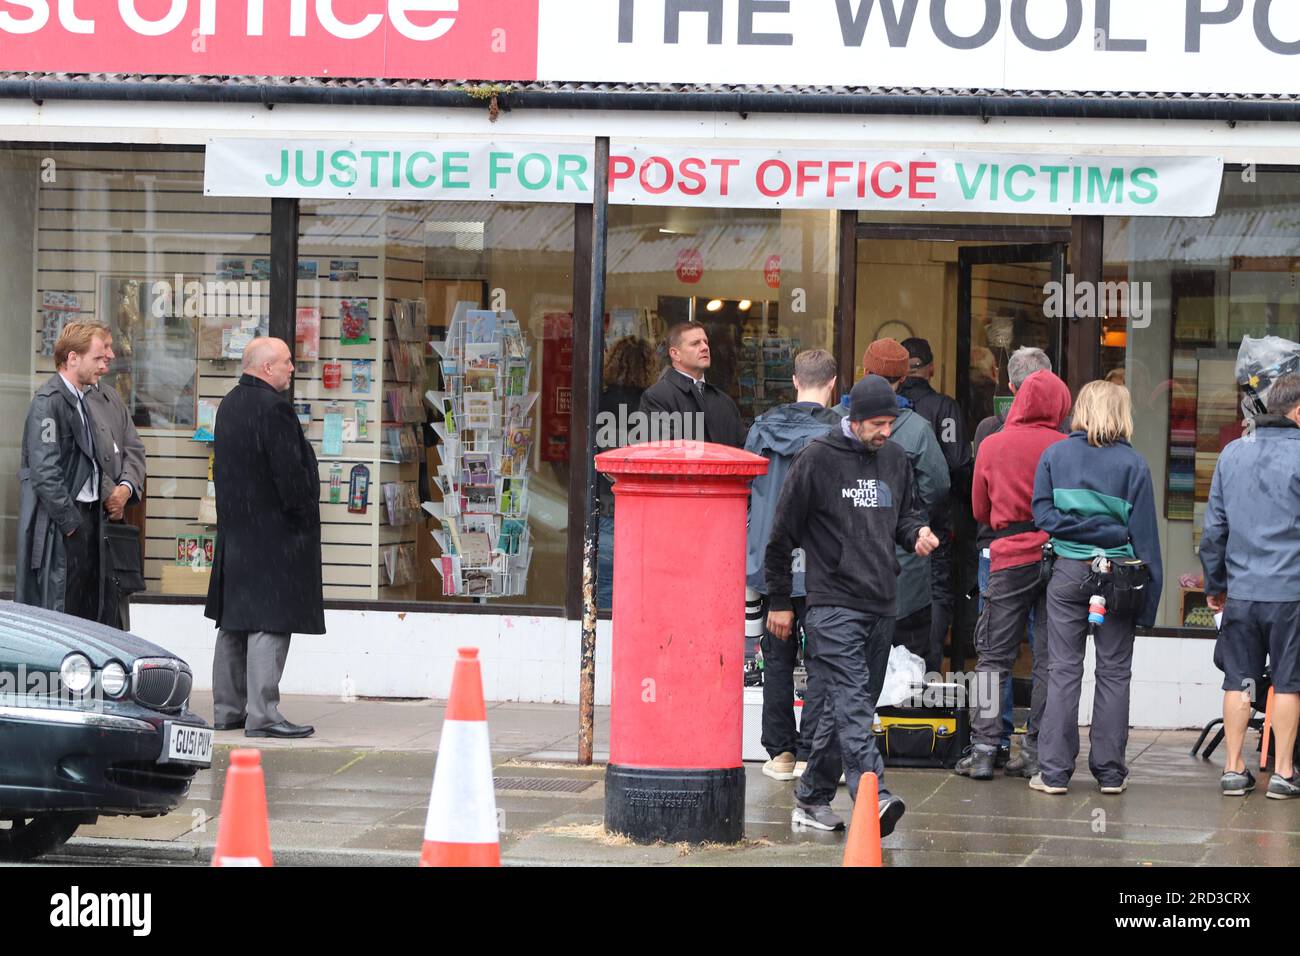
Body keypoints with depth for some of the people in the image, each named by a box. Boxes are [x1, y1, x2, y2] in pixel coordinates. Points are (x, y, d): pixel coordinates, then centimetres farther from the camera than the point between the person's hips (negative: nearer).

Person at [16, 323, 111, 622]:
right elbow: (44, 471, -18)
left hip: (86, 516, 9)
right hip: (61, 523, -9)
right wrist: (69, 522, -17)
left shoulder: (81, 399, 15)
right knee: (59, 609, -7)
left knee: (87, 613, 8)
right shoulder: (48, 401, -13)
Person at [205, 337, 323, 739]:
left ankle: (228, 709, 19)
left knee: (233, 623, 14)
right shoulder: (273, 407, -17)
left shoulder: (228, 405, 12)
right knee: (270, 624, -9)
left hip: (235, 531, 10)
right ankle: (262, 714, -11)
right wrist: (304, 516, -8)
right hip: (272, 533, -10)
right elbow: (290, 471, -20)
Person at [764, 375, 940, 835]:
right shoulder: (817, 457, -5)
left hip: (877, 606, 7)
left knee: (843, 704, 11)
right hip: (832, 603, -7)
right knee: (851, 700, -17)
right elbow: (783, 531, 0)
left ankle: (812, 798, 20)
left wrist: (917, 531, 3)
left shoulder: (895, 459, 13)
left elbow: (906, 512, 29)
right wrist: (780, 601, 1)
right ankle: (872, 797, -29)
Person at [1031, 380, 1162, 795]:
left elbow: (1043, 515, -3)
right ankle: (1110, 771, 8)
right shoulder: (1133, 464, -3)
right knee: (1114, 673, 7)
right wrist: (1149, 592, 1)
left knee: (1063, 671, 4)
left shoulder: (1054, 456, 2)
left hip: (1068, 573, 1)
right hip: (1120, 571, -1)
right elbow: (1144, 531, -2)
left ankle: (1054, 771, 0)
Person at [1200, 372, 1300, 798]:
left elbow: (1214, 526, 10)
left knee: (1238, 681, 10)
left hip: (1241, 591, 4)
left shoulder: (1232, 453, 7)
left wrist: (1215, 584, 18)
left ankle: (1234, 768, 11)